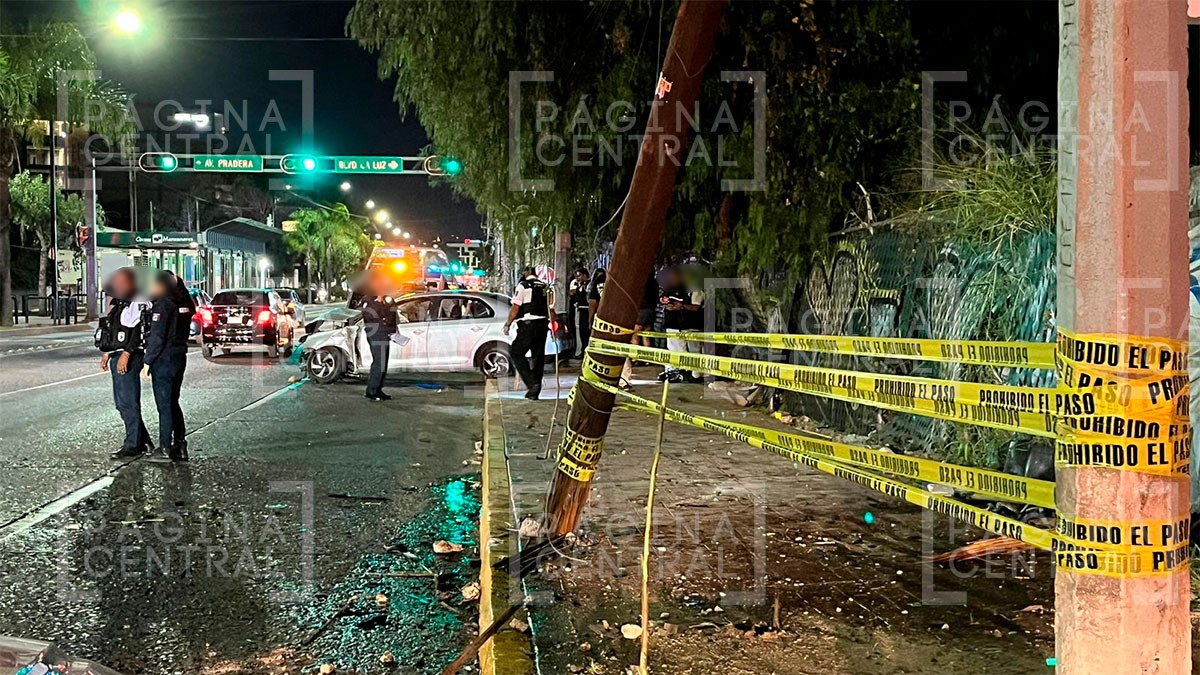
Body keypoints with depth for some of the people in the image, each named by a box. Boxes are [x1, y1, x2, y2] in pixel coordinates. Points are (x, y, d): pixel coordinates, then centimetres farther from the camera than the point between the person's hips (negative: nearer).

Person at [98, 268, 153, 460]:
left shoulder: (138, 303, -12)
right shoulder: (119, 303, 19)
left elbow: (138, 331, -20)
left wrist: (125, 355, -24)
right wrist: (107, 354, 20)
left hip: (129, 358, -10)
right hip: (117, 356, 10)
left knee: (128, 402, -6)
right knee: (121, 402, 13)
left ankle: (133, 446, 1)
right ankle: (143, 440, 20)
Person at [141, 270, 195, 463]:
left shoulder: (162, 304, -15)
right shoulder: (184, 302, 8)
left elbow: (157, 337, -18)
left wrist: (147, 362, -13)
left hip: (164, 359, -8)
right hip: (180, 356, 8)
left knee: (164, 405, -1)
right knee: (173, 403, 16)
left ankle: (165, 449, 5)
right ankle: (180, 446, 18)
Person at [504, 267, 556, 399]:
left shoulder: (523, 285, -4)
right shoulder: (546, 288, 14)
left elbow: (515, 308, -9)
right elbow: (551, 310, 14)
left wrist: (508, 324, -2)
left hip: (528, 325, -6)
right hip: (543, 325, 6)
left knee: (517, 353, 1)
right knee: (538, 356, 9)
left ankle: (531, 383, -14)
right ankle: (534, 392, 12)